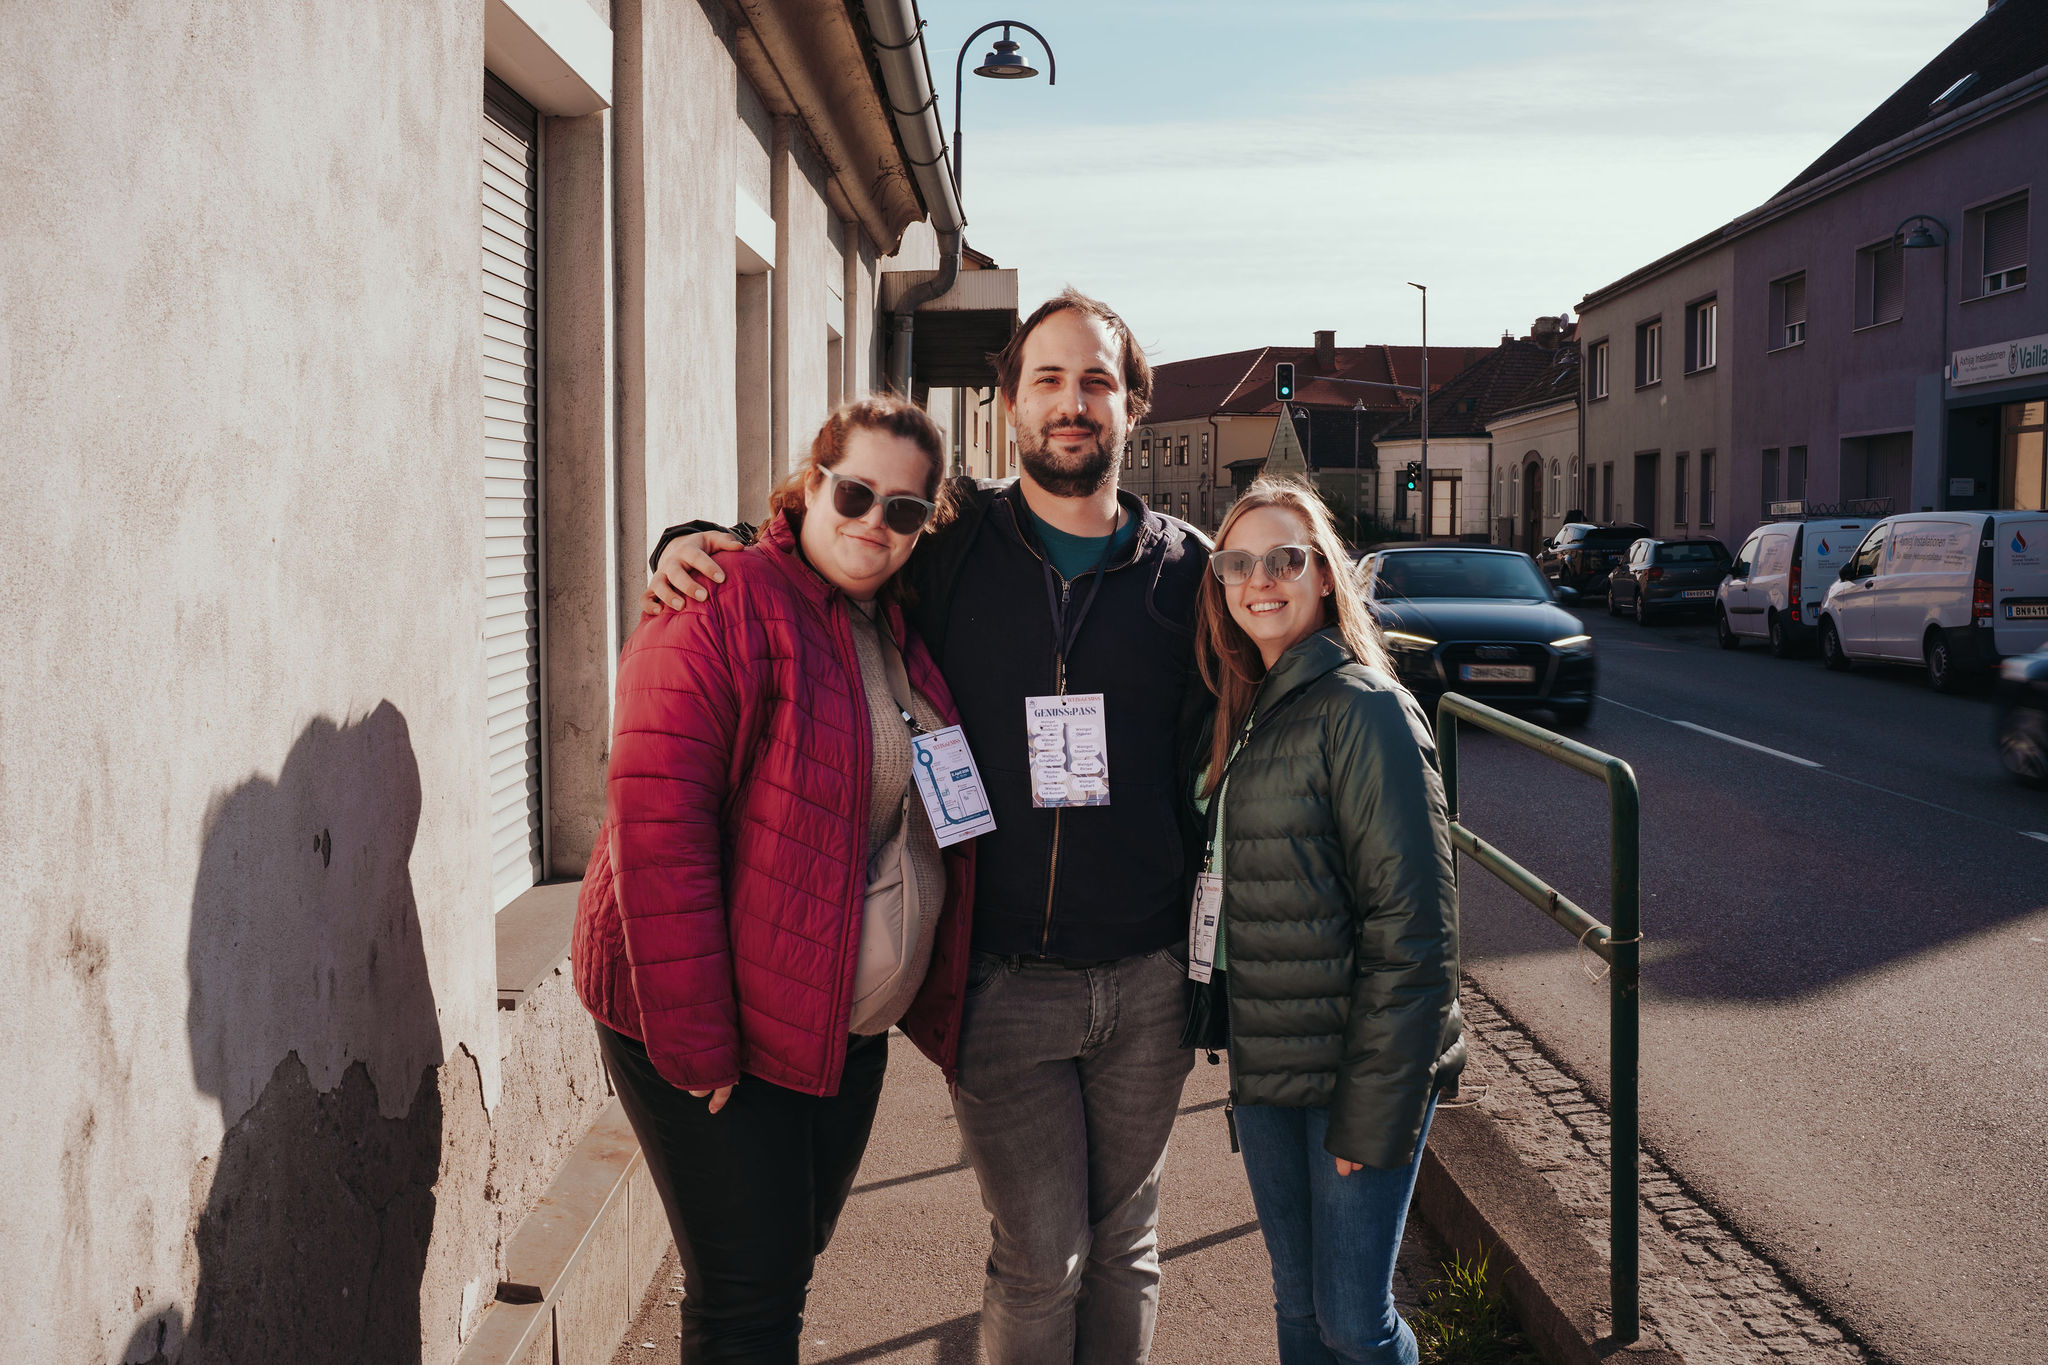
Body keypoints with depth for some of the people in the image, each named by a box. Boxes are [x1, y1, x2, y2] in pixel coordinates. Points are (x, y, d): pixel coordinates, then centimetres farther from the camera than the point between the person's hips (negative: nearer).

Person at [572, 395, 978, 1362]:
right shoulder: (724, 609, -15)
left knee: (789, 1272, 18)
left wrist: (942, 1022, 10)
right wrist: (695, 1044, -23)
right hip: (715, 1031, -7)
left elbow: (934, 830, 16)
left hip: (849, 1031, 7)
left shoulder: (905, 635, 9)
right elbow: (657, 823, -22)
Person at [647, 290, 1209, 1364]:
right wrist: (696, 545, -9)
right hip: (1002, 982, -2)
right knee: (1038, 1261, 5)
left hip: (1146, 980, 2)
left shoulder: (1184, 568, 3)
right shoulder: (950, 549, -2)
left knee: (1123, 1245, 15)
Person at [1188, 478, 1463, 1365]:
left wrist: (1372, 1116, -18)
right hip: (1265, 1064, 7)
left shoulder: (1363, 709, -14)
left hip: (1357, 1064, -7)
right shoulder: (1244, 712, 9)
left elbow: (1412, 930, -17)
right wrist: (1245, 1067, 8)